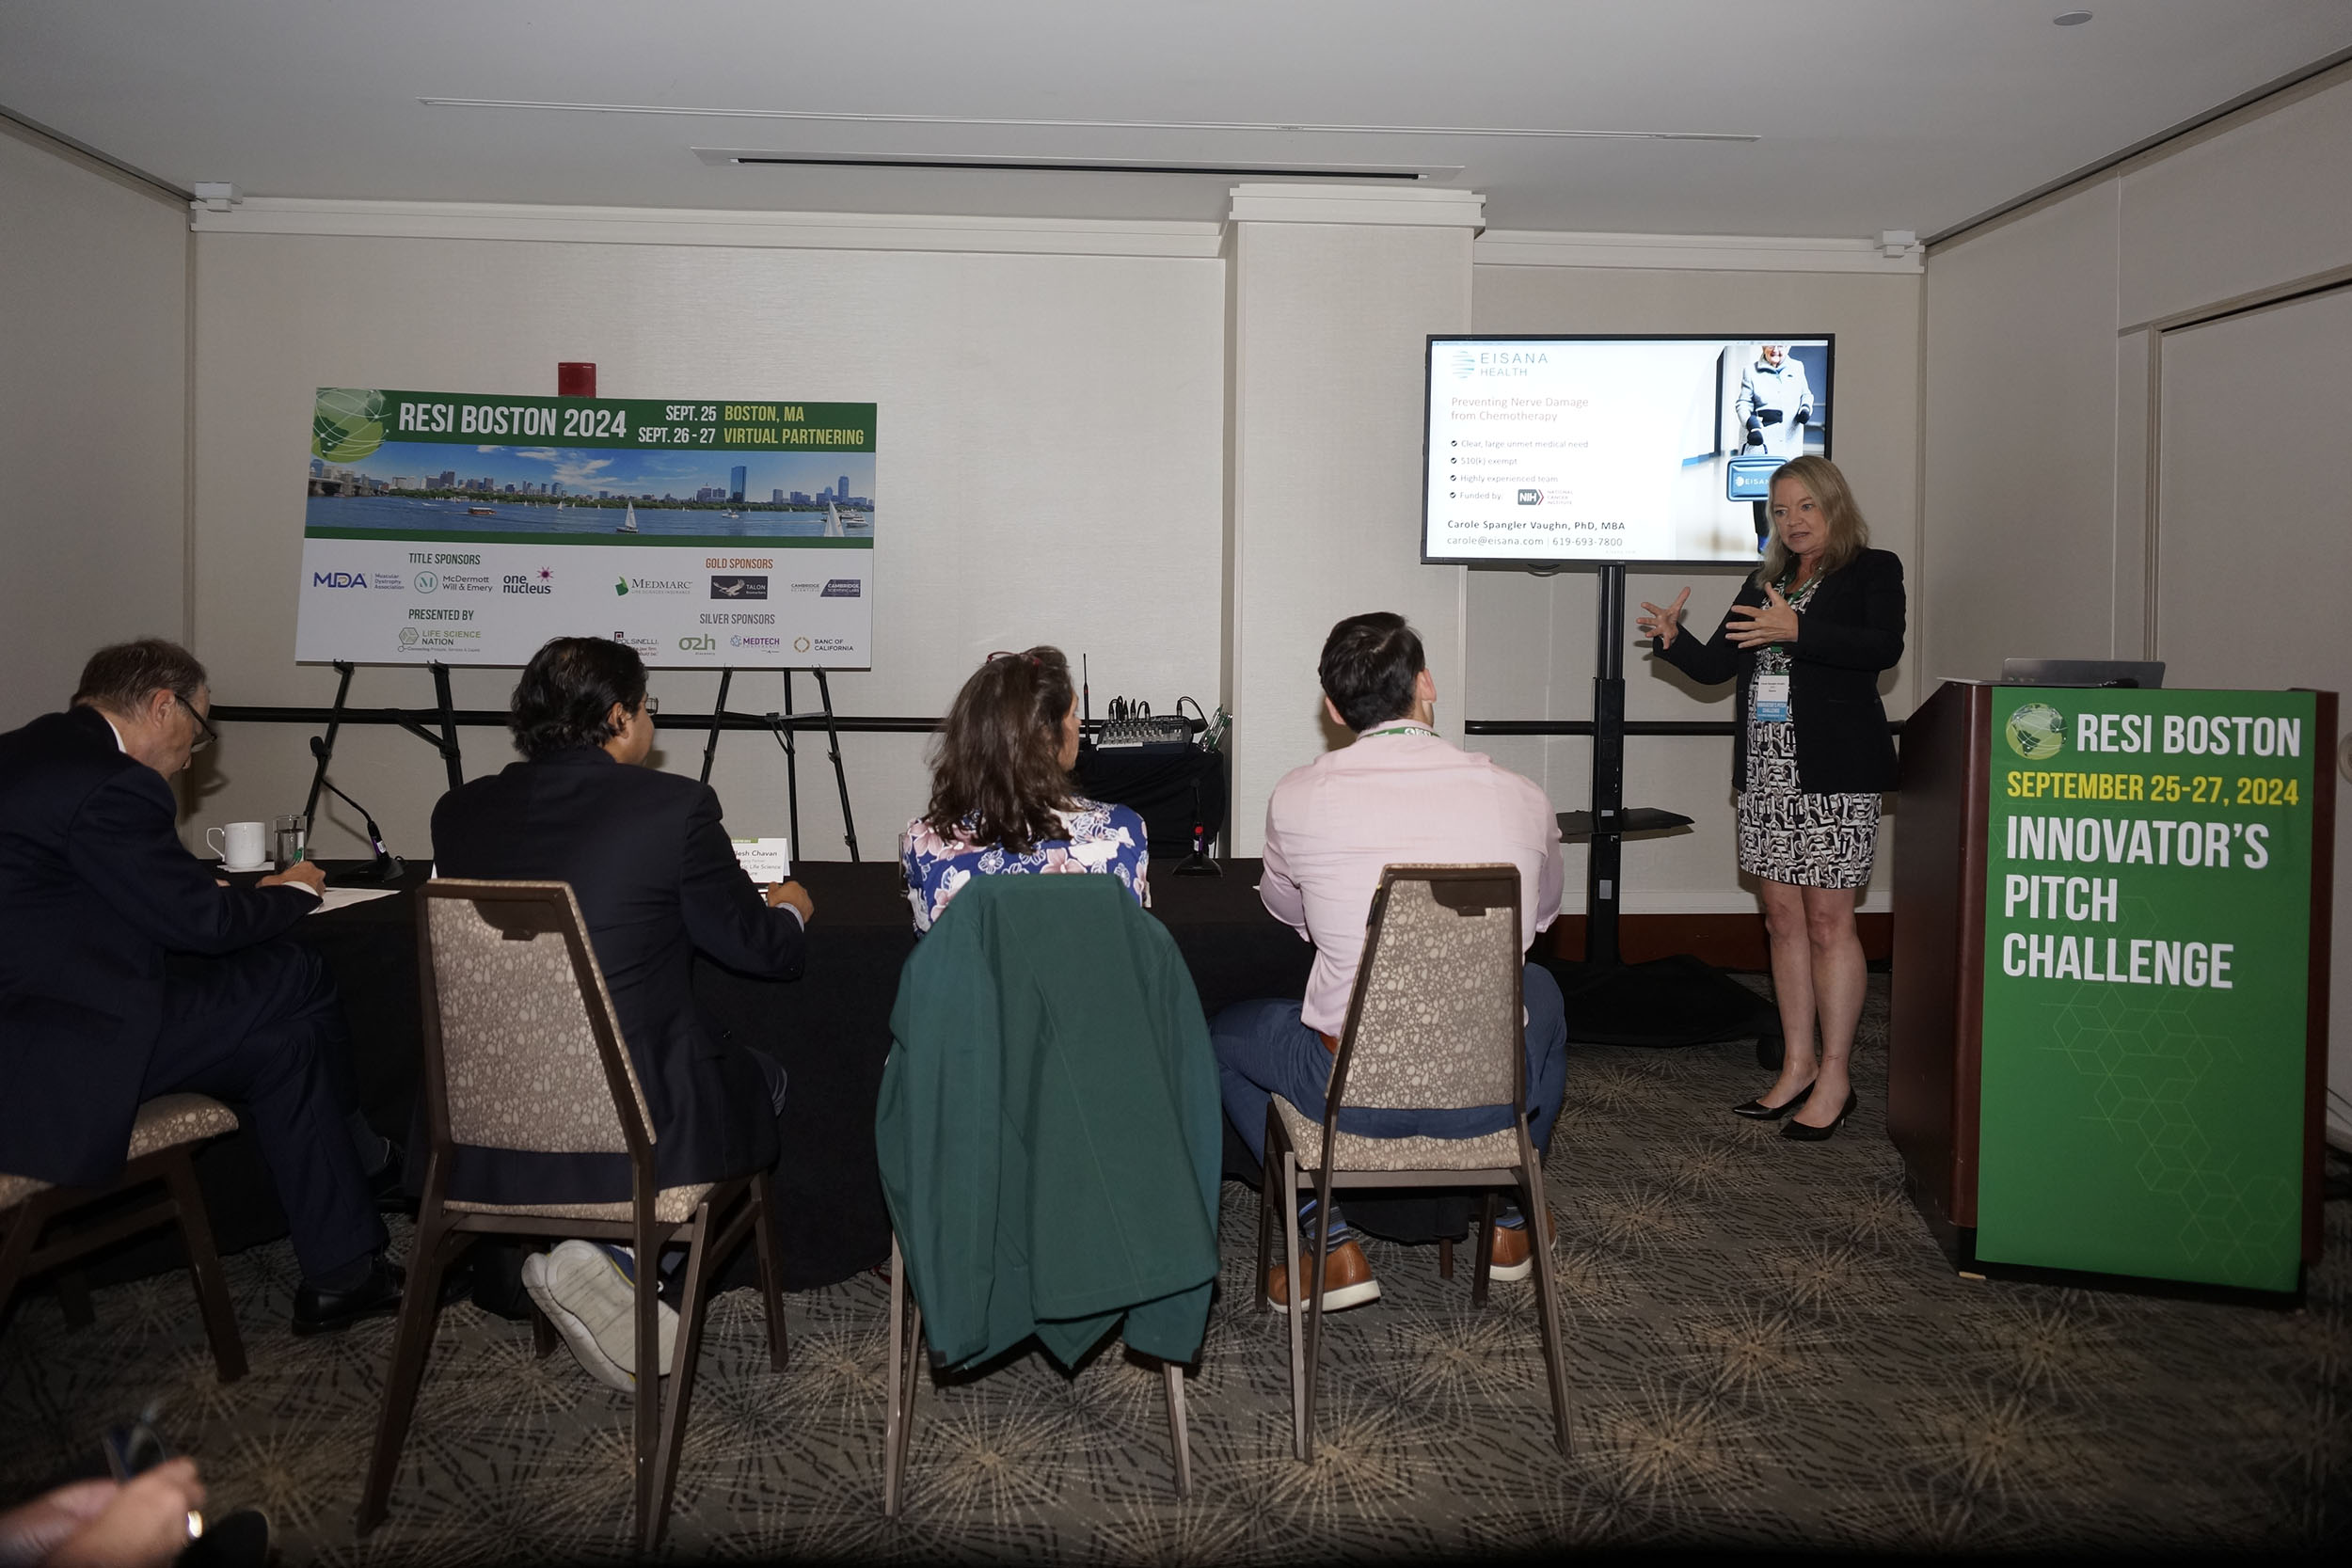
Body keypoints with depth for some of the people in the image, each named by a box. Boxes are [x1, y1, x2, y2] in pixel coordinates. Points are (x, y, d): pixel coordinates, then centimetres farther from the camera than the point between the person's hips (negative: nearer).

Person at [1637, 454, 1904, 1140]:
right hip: (1766, 773, 6)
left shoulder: (1872, 570, 2)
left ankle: (1834, 1077, 3)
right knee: (1783, 917, 8)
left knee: (1828, 920, -5)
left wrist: (1797, 631, -27)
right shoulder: (1764, 583, 19)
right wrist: (1672, 640, -6)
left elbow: (1884, 647, -16)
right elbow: (1716, 665, 14)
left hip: (1835, 772, -6)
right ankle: (1798, 1065, 17)